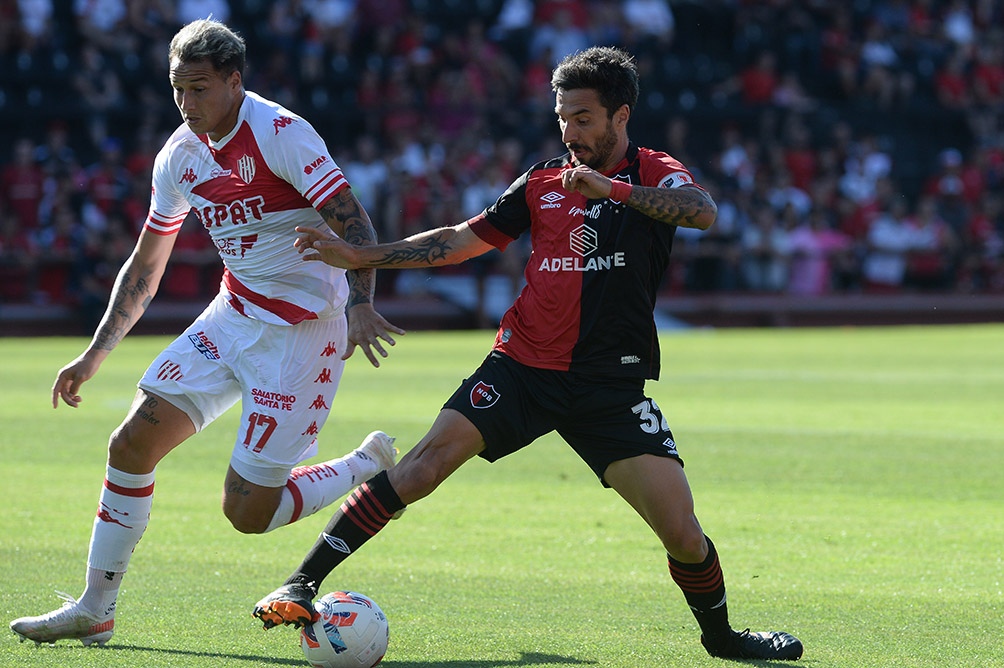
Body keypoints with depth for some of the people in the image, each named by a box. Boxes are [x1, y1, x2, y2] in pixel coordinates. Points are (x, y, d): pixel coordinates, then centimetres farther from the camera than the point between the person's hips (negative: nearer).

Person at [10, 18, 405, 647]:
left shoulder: (281, 133, -17)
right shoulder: (180, 157, 6)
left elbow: (353, 223, -21)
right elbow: (144, 268, 17)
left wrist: (359, 306, -36)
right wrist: (94, 356, 15)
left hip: (302, 330, -7)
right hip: (235, 315, 7)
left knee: (247, 511, -9)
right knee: (133, 441, -3)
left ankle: (370, 469, 16)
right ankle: (94, 611, 8)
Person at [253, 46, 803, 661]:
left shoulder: (653, 174, 1)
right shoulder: (544, 182, 11)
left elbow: (703, 212, -22)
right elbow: (462, 240, 17)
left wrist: (616, 189, -34)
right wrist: (360, 257, 10)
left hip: (612, 387, -2)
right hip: (522, 367, 2)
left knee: (681, 529, -10)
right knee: (427, 460, -17)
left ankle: (721, 635, 19)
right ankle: (301, 586, -15)